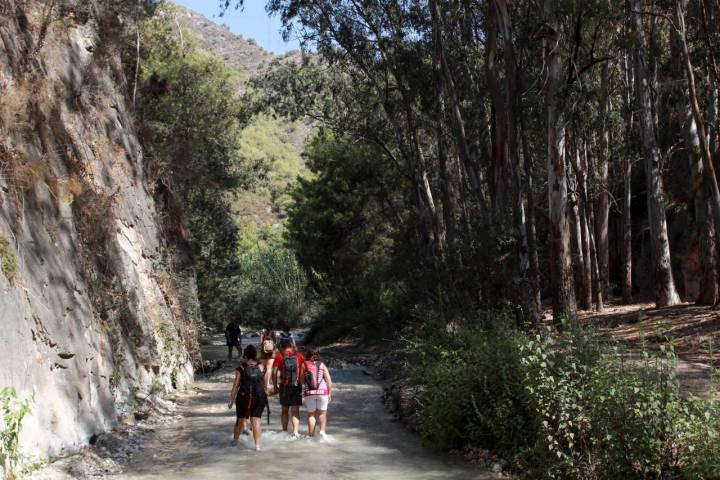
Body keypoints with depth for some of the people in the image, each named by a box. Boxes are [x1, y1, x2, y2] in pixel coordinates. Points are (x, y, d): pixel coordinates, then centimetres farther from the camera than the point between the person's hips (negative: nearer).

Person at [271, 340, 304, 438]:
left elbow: (274, 373, -4)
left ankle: (284, 431, 21)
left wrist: (275, 387, 4)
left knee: (285, 410, 16)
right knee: (295, 411, 1)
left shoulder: (279, 356, 0)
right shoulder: (298, 355, 3)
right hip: (297, 386, 0)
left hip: (284, 387, 0)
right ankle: (295, 432, -11)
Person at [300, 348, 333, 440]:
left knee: (311, 414, 10)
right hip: (322, 391, 0)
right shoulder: (322, 365, 6)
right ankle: (322, 430, -3)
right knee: (322, 413, 15)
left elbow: (301, 380, 0)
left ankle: (311, 435, 10)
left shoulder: (304, 365, 4)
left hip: (309, 392, 0)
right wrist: (330, 392, 5)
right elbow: (328, 379, 0)